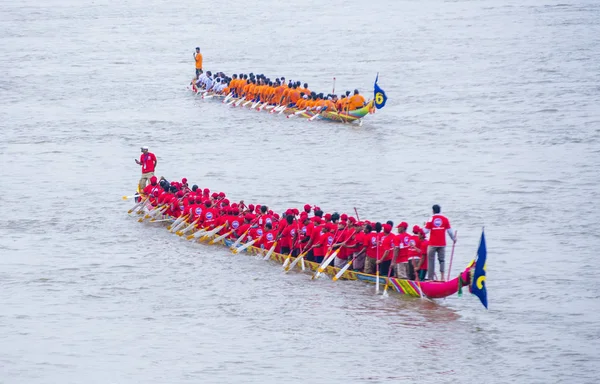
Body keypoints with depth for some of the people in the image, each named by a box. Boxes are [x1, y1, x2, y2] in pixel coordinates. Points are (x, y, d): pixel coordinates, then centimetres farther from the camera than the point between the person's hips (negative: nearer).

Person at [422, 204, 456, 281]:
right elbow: (449, 231, 3)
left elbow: (426, 231, -5)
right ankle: (442, 277, -4)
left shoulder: (431, 219, -3)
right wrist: (453, 238, 19)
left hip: (432, 244, -2)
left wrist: (424, 226, 17)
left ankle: (430, 277, 2)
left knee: (431, 260, 5)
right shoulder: (445, 219, 1)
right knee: (441, 260, 9)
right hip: (442, 243, 2)